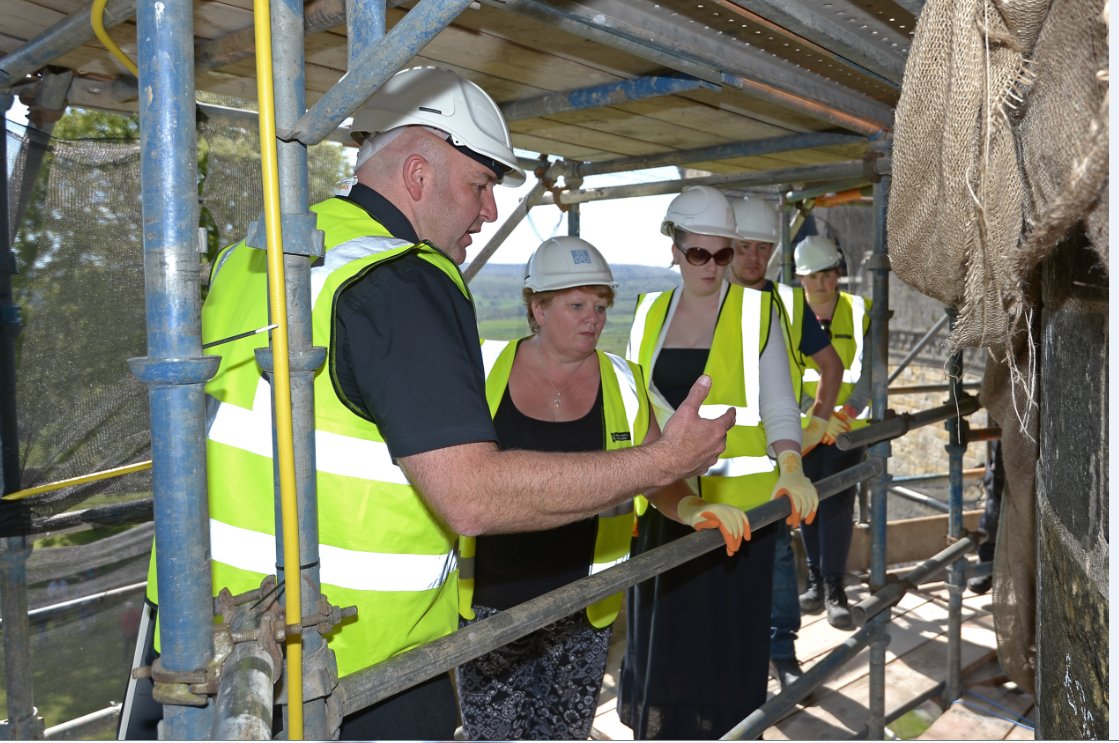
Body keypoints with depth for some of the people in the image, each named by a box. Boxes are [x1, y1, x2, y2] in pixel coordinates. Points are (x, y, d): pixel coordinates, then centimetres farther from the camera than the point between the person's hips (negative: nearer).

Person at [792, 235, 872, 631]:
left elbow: (866, 367, -15)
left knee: (838, 501, -8)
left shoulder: (859, 311, -5)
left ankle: (834, 586, -2)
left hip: (847, 424, -2)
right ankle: (816, 579, 19)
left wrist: (848, 409, -32)